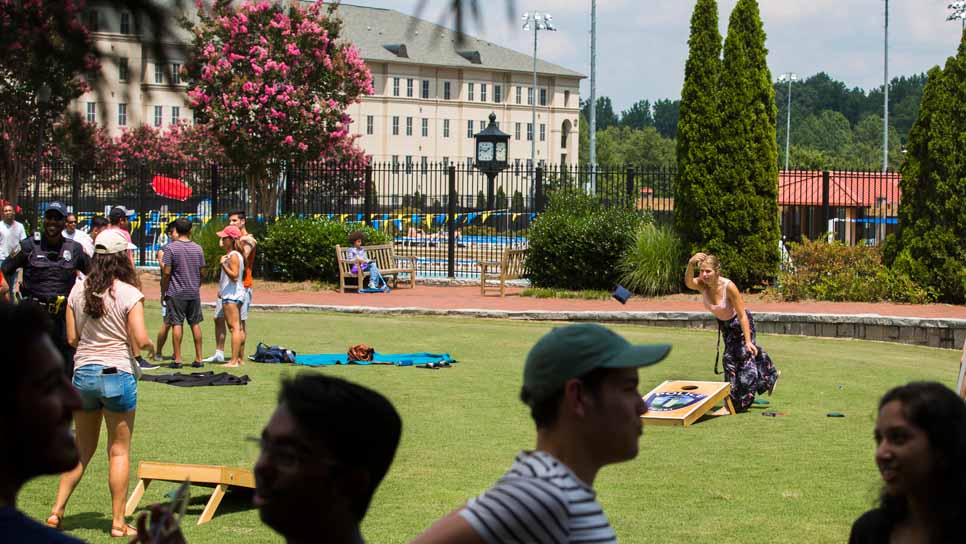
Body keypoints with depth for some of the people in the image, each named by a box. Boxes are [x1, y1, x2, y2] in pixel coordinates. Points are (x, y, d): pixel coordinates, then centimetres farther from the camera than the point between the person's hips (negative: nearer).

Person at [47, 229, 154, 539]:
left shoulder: (79, 290, 3)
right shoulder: (129, 294, -11)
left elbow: (72, 339, 5)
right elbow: (141, 341, -17)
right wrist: (150, 347, 4)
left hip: (82, 372, 5)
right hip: (117, 374, -4)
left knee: (81, 449, 16)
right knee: (119, 451, 6)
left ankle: (57, 511, 11)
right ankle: (118, 522, 9)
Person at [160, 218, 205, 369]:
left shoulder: (171, 248, -9)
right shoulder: (198, 248, 5)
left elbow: (166, 273, -11)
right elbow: (202, 272, 10)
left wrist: (163, 293, -2)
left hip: (176, 293, -4)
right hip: (194, 293, 4)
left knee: (177, 324, -2)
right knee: (195, 324, 9)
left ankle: (177, 359, -4)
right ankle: (199, 359, 12)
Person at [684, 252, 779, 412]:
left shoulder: (728, 286, -36)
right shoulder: (702, 285, -24)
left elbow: (742, 316, -30)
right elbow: (688, 283, -49)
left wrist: (748, 341, -32)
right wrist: (690, 265, -68)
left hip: (741, 323, -6)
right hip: (725, 324, 6)